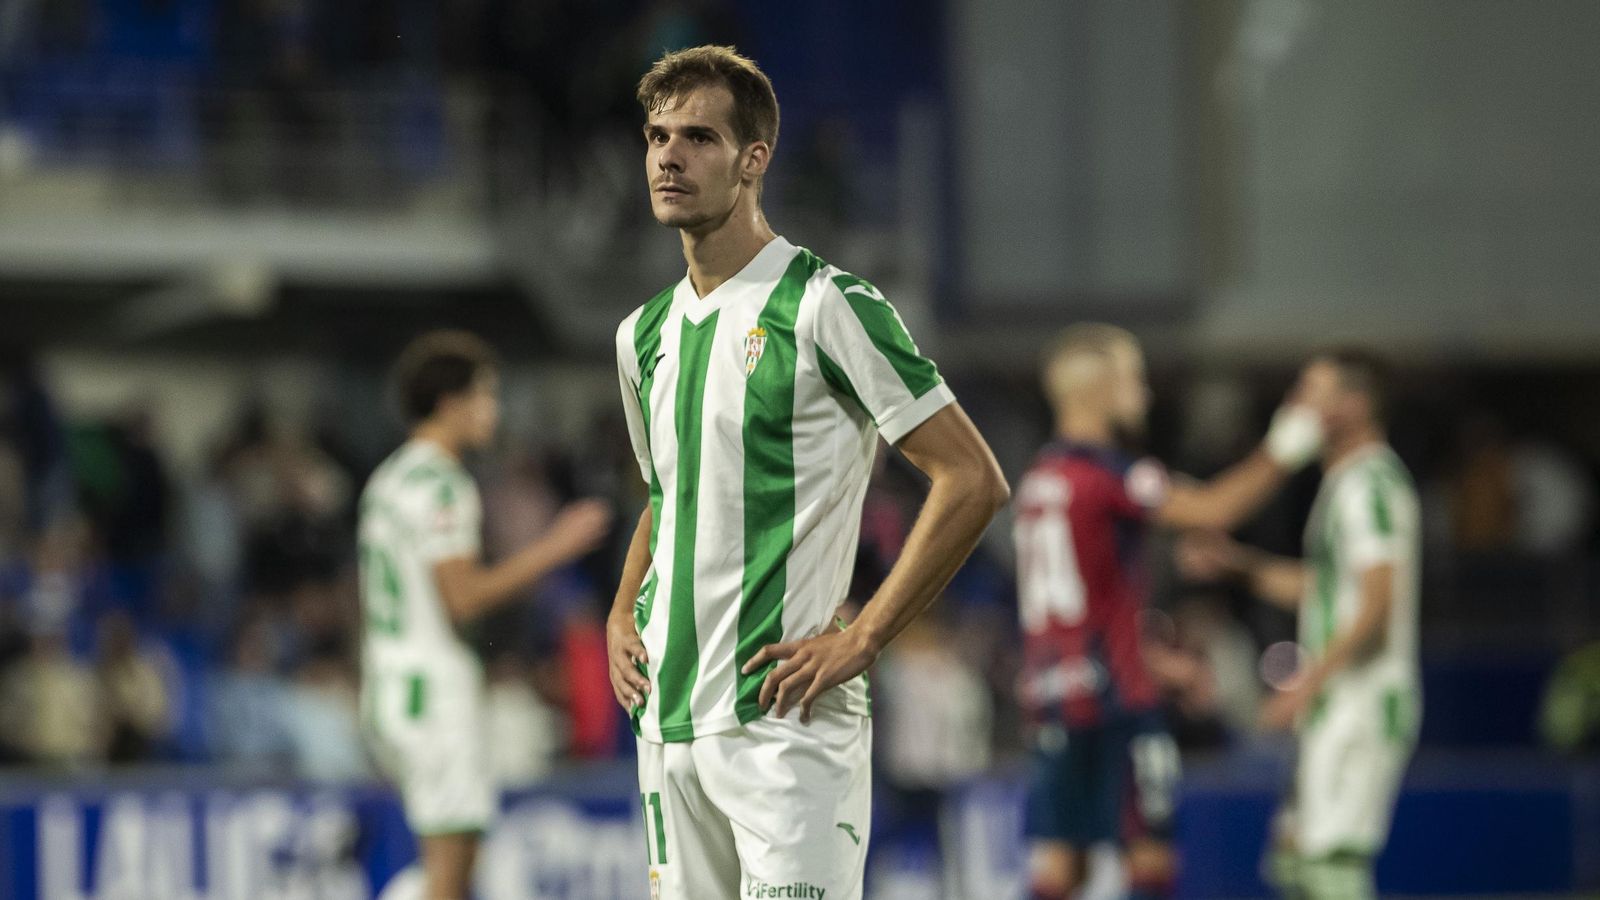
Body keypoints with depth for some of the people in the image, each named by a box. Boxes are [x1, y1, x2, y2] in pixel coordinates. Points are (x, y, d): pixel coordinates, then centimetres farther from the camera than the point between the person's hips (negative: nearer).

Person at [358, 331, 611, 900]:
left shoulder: (388, 479, 17)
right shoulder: (440, 485, -13)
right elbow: (465, 598, -20)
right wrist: (552, 550, -14)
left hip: (387, 683, 10)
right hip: (435, 683, -10)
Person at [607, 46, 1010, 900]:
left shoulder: (826, 307, -8)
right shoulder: (645, 332, 14)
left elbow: (974, 480, -11)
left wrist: (861, 639, -14)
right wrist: (622, 615, 14)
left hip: (785, 724, -7)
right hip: (667, 722, 7)